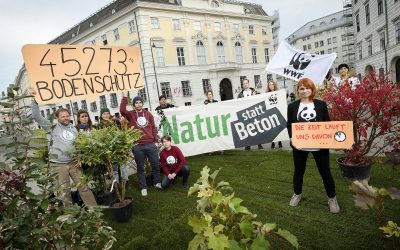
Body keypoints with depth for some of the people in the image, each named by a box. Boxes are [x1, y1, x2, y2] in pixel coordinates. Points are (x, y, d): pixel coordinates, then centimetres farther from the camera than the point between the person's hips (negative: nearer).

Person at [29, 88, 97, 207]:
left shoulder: (73, 128, 12)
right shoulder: (52, 127, 0)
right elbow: (37, 116, -7)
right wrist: (34, 99, -14)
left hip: (73, 162, 3)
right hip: (58, 165, -3)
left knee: (84, 186, 5)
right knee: (64, 190, 6)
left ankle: (94, 209, 11)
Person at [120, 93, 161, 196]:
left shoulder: (148, 114, 8)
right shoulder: (130, 114, 2)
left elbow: (153, 128, 9)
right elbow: (122, 110, -19)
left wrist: (156, 141, 6)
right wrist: (124, 97, -22)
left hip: (151, 144, 2)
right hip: (137, 146, -2)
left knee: (156, 164, 11)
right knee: (140, 167, 9)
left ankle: (157, 182, 32)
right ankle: (143, 187, 21)